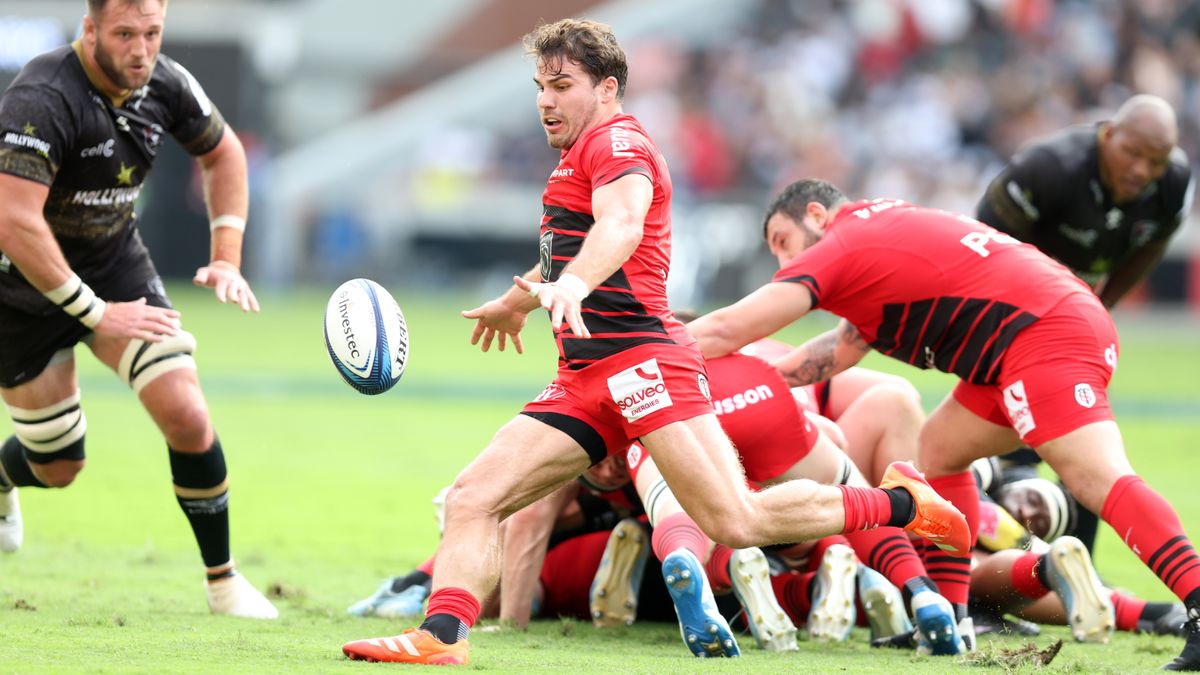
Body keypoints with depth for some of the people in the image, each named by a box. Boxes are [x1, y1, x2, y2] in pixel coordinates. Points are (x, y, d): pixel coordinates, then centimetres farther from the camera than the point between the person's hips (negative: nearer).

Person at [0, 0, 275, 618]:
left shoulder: (165, 86, -11)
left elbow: (222, 153, 11)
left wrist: (227, 259, 1)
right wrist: (95, 313, -31)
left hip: (116, 266, 4)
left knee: (187, 417, -15)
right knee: (57, 469, 6)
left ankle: (223, 580, 1)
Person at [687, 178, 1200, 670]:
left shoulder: (839, 248, 0)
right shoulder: (882, 231, 27)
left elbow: (728, 330, -3)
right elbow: (847, 347, 35)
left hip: (1044, 331, -10)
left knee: (1098, 475, -24)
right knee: (939, 448, 18)